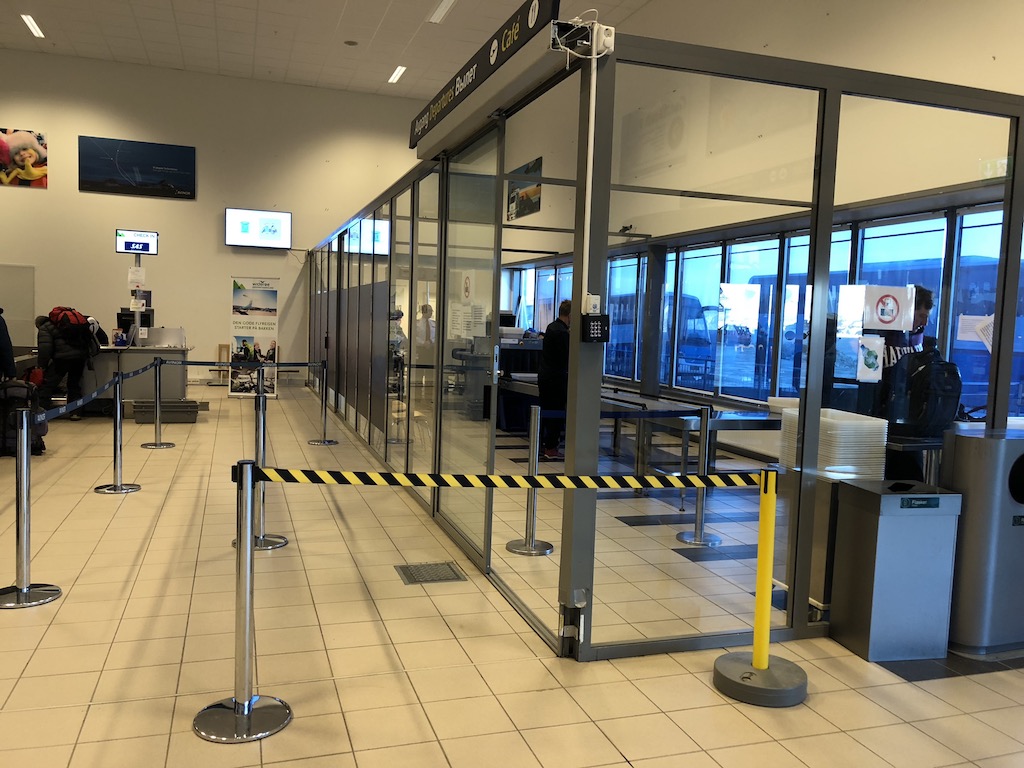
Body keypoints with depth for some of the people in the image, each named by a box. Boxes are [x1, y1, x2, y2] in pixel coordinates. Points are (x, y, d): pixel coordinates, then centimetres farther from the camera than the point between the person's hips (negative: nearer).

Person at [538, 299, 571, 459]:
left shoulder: (552, 327, 10)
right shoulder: (562, 332, -19)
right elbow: (567, 359, -18)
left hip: (544, 375, 10)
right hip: (556, 378, -10)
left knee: (545, 410, 15)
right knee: (558, 413, -1)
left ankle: (539, 445, 21)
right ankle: (551, 448, 2)